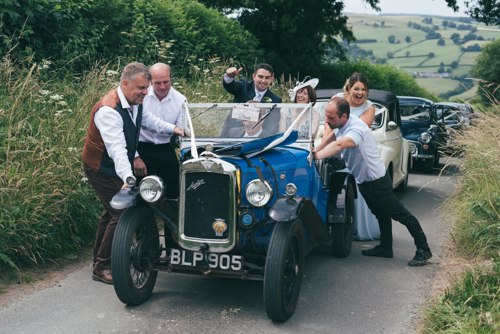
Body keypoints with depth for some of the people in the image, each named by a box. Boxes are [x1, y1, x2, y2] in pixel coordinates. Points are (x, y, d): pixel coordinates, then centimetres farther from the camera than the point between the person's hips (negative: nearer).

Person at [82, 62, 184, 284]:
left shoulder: (135, 101, -4)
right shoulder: (108, 110, -32)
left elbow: (146, 118, 20)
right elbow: (117, 148, -43)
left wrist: (170, 128, 22)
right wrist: (128, 178, -54)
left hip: (116, 167, 9)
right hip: (101, 170, -9)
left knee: (111, 211, 19)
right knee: (121, 214, -13)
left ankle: (100, 260, 35)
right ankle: (101, 268, 0)